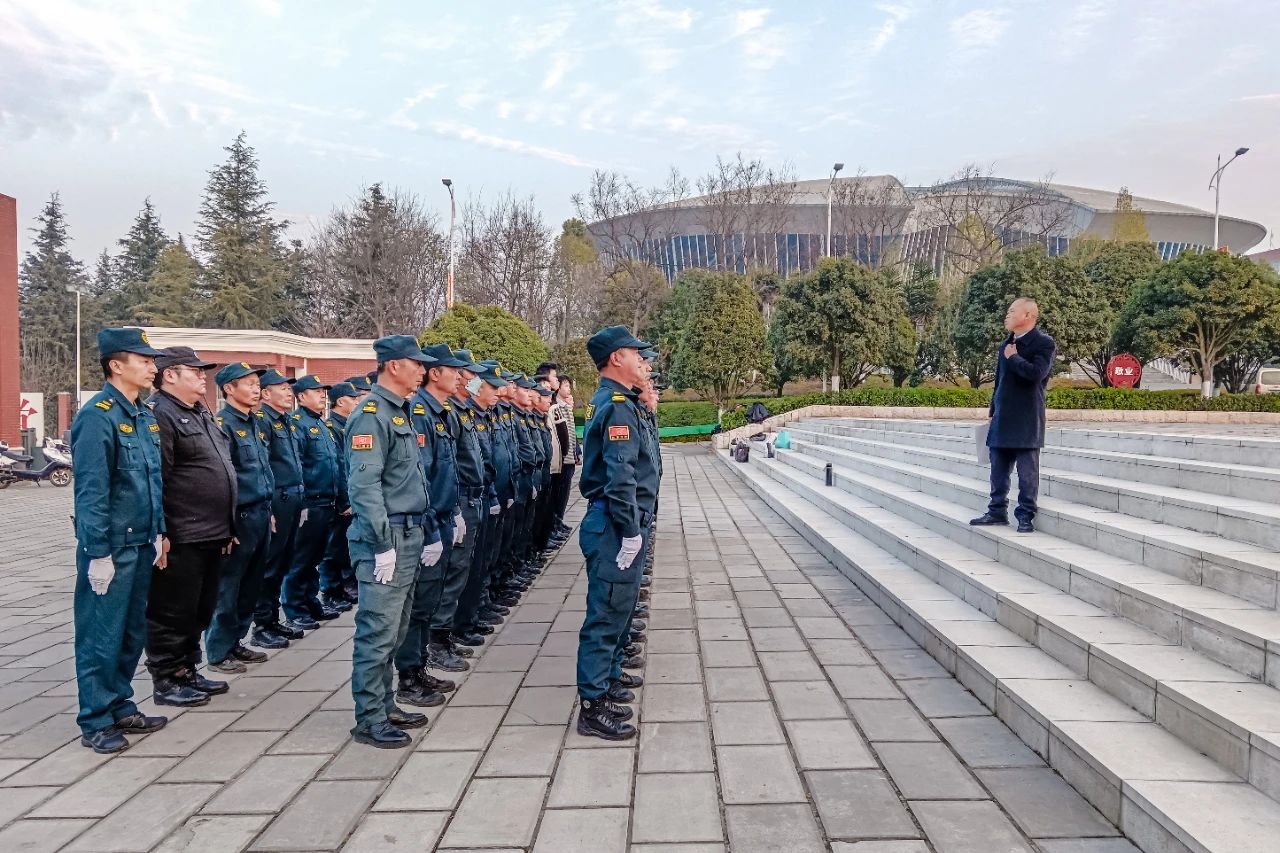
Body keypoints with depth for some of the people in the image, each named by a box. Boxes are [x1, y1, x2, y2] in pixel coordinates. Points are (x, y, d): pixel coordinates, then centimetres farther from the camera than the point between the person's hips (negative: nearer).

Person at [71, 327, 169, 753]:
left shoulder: (145, 415, 11)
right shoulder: (98, 416, -15)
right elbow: (91, 492, -18)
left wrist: (158, 533, 15)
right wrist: (98, 553, -19)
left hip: (141, 545, 8)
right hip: (111, 548, -8)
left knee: (133, 632, 16)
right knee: (101, 636, 3)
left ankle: (121, 708, 29)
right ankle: (96, 722, 15)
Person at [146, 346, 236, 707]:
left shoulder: (201, 414, 18)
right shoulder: (159, 415, -13)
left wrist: (226, 528, 22)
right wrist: (161, 534, -20)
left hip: (211, 537, 10)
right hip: (181, 540, -10)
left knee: (200, 612, 17)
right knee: (172, 613, 3)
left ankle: (188, 671, 29)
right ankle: (166, 681, 14)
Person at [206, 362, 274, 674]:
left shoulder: (259, 422, 13)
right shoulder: (221, 424, -12)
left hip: (261, 513, 8)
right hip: (239, 516, -8)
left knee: (251, 585, 15)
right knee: (227, 587, 2)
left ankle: (235, 642, 27)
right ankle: (219, 651, 13)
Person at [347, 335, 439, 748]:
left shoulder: (401, 413, 16)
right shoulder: (371, 415, -14)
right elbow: (364, 486, -21)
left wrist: (425, 534, 19)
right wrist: (383, 545, -22)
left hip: (409, 535, 10)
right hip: (386, 539, -10)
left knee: (394, 631, 16)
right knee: (378, 632, -3)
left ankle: (385, 705, 28)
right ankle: (370, 721, 7)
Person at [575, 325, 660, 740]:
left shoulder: (609, 400, 15)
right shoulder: (618, 406, -17)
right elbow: (620, 476, -24)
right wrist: (630, 532, -22)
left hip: (613, 523, 11)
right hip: (615, 526, -11)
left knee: (617, 606, 22)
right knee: (607, 612, -5)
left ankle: (608, 674, 37)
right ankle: (593, 705, 3)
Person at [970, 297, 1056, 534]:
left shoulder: (1044, 343, -7)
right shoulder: (1006, 344, 15)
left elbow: (1036, 373, -24)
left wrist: (1013, 357, -10)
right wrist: (993, 410, 18)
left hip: (1026, 421, -7)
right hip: (1002, 419, 7)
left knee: (1027, 472, -1)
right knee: (998, 470, 12)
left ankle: (1026, 516, 6)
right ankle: (997, 511, 21)